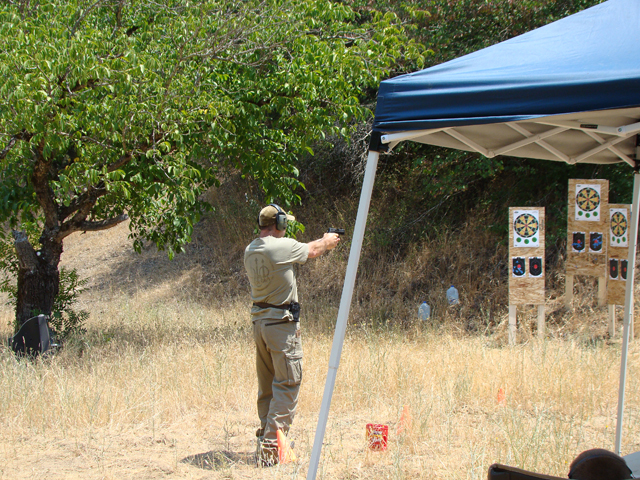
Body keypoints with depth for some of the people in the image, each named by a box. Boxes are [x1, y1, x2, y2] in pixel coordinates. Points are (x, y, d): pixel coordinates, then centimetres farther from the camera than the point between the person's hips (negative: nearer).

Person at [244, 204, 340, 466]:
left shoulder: (250, 251, 8)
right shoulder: (283, 246, -15)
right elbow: (311, 251, 4)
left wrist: (322, 241, 31)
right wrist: (327, 241, 27)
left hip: (259, 321, 8)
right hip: (282, 322, -8)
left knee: (267, 385, 16)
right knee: (287, 385, -5)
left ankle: (265, 437, 23)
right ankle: (271, 447, -11)